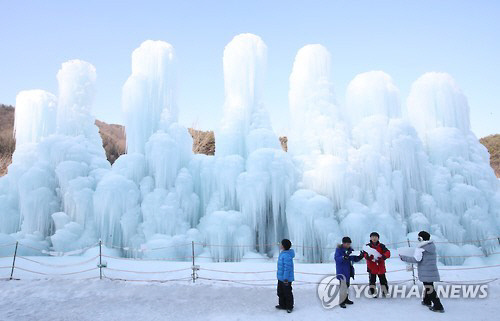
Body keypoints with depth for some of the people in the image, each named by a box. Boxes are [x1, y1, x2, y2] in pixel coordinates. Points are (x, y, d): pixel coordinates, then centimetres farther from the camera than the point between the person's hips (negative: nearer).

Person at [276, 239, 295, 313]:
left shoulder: (287, 256, -26)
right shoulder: (282, 254, 6)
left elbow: (287, 268, -25)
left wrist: (286, 279, -23)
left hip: (286, 279, -10)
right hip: (281, 278, 10)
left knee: (287, 293, 6)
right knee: (280, 292, 19)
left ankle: (290, 307, 22)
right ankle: (282, 305, 33)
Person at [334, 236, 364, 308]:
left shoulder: (350, 249, 7)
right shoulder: (339, 250, -12)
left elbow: (355, 259, 12)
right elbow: (337, 259, -24)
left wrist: (360, 256, -7)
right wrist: (344, 256, -39)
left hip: (349, 271, 7)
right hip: (342, 271, -7)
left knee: (347, 285, 18)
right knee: (343, 285, -11)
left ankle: (346, 299, 32)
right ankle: (341, 302, -2)